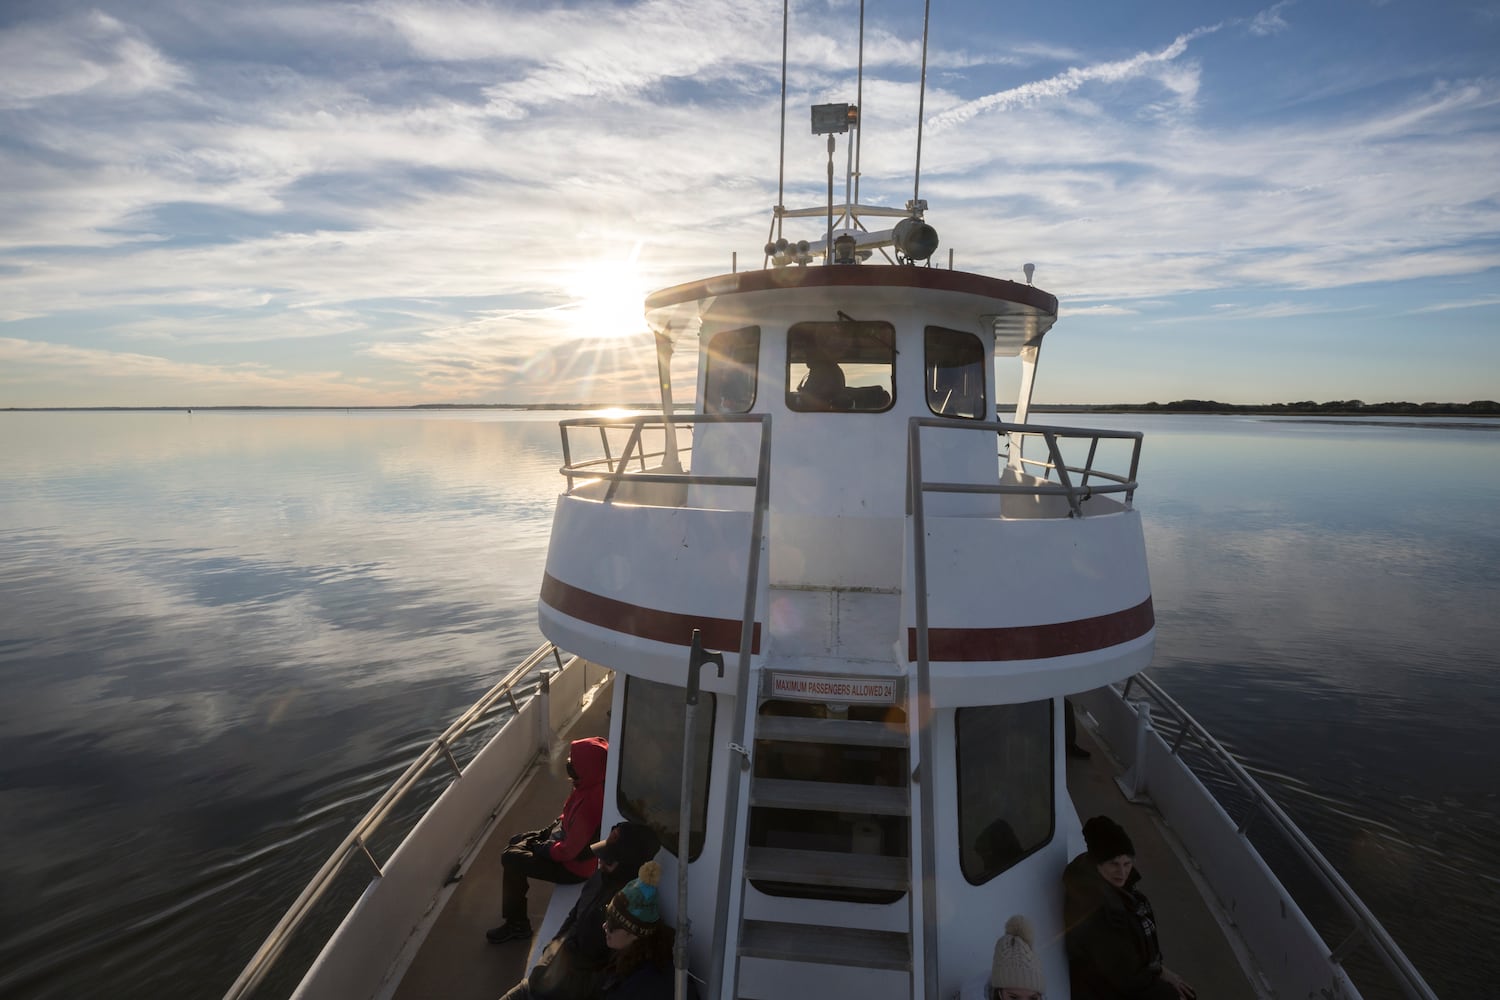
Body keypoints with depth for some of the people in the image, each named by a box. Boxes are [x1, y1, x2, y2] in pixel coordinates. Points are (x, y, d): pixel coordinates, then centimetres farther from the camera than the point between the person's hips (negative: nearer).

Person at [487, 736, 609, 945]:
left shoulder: (589, 804, -38)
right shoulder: (590, 785, -10)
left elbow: (568, 851, -28)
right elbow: (567, 816, 10)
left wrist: (539, 848, -12)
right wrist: (546, 832, 3)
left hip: (574, 866, -9)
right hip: (568, 841, 9)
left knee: (511, 859, -6)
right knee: (517, 841, 17)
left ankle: (517, 925, 14)